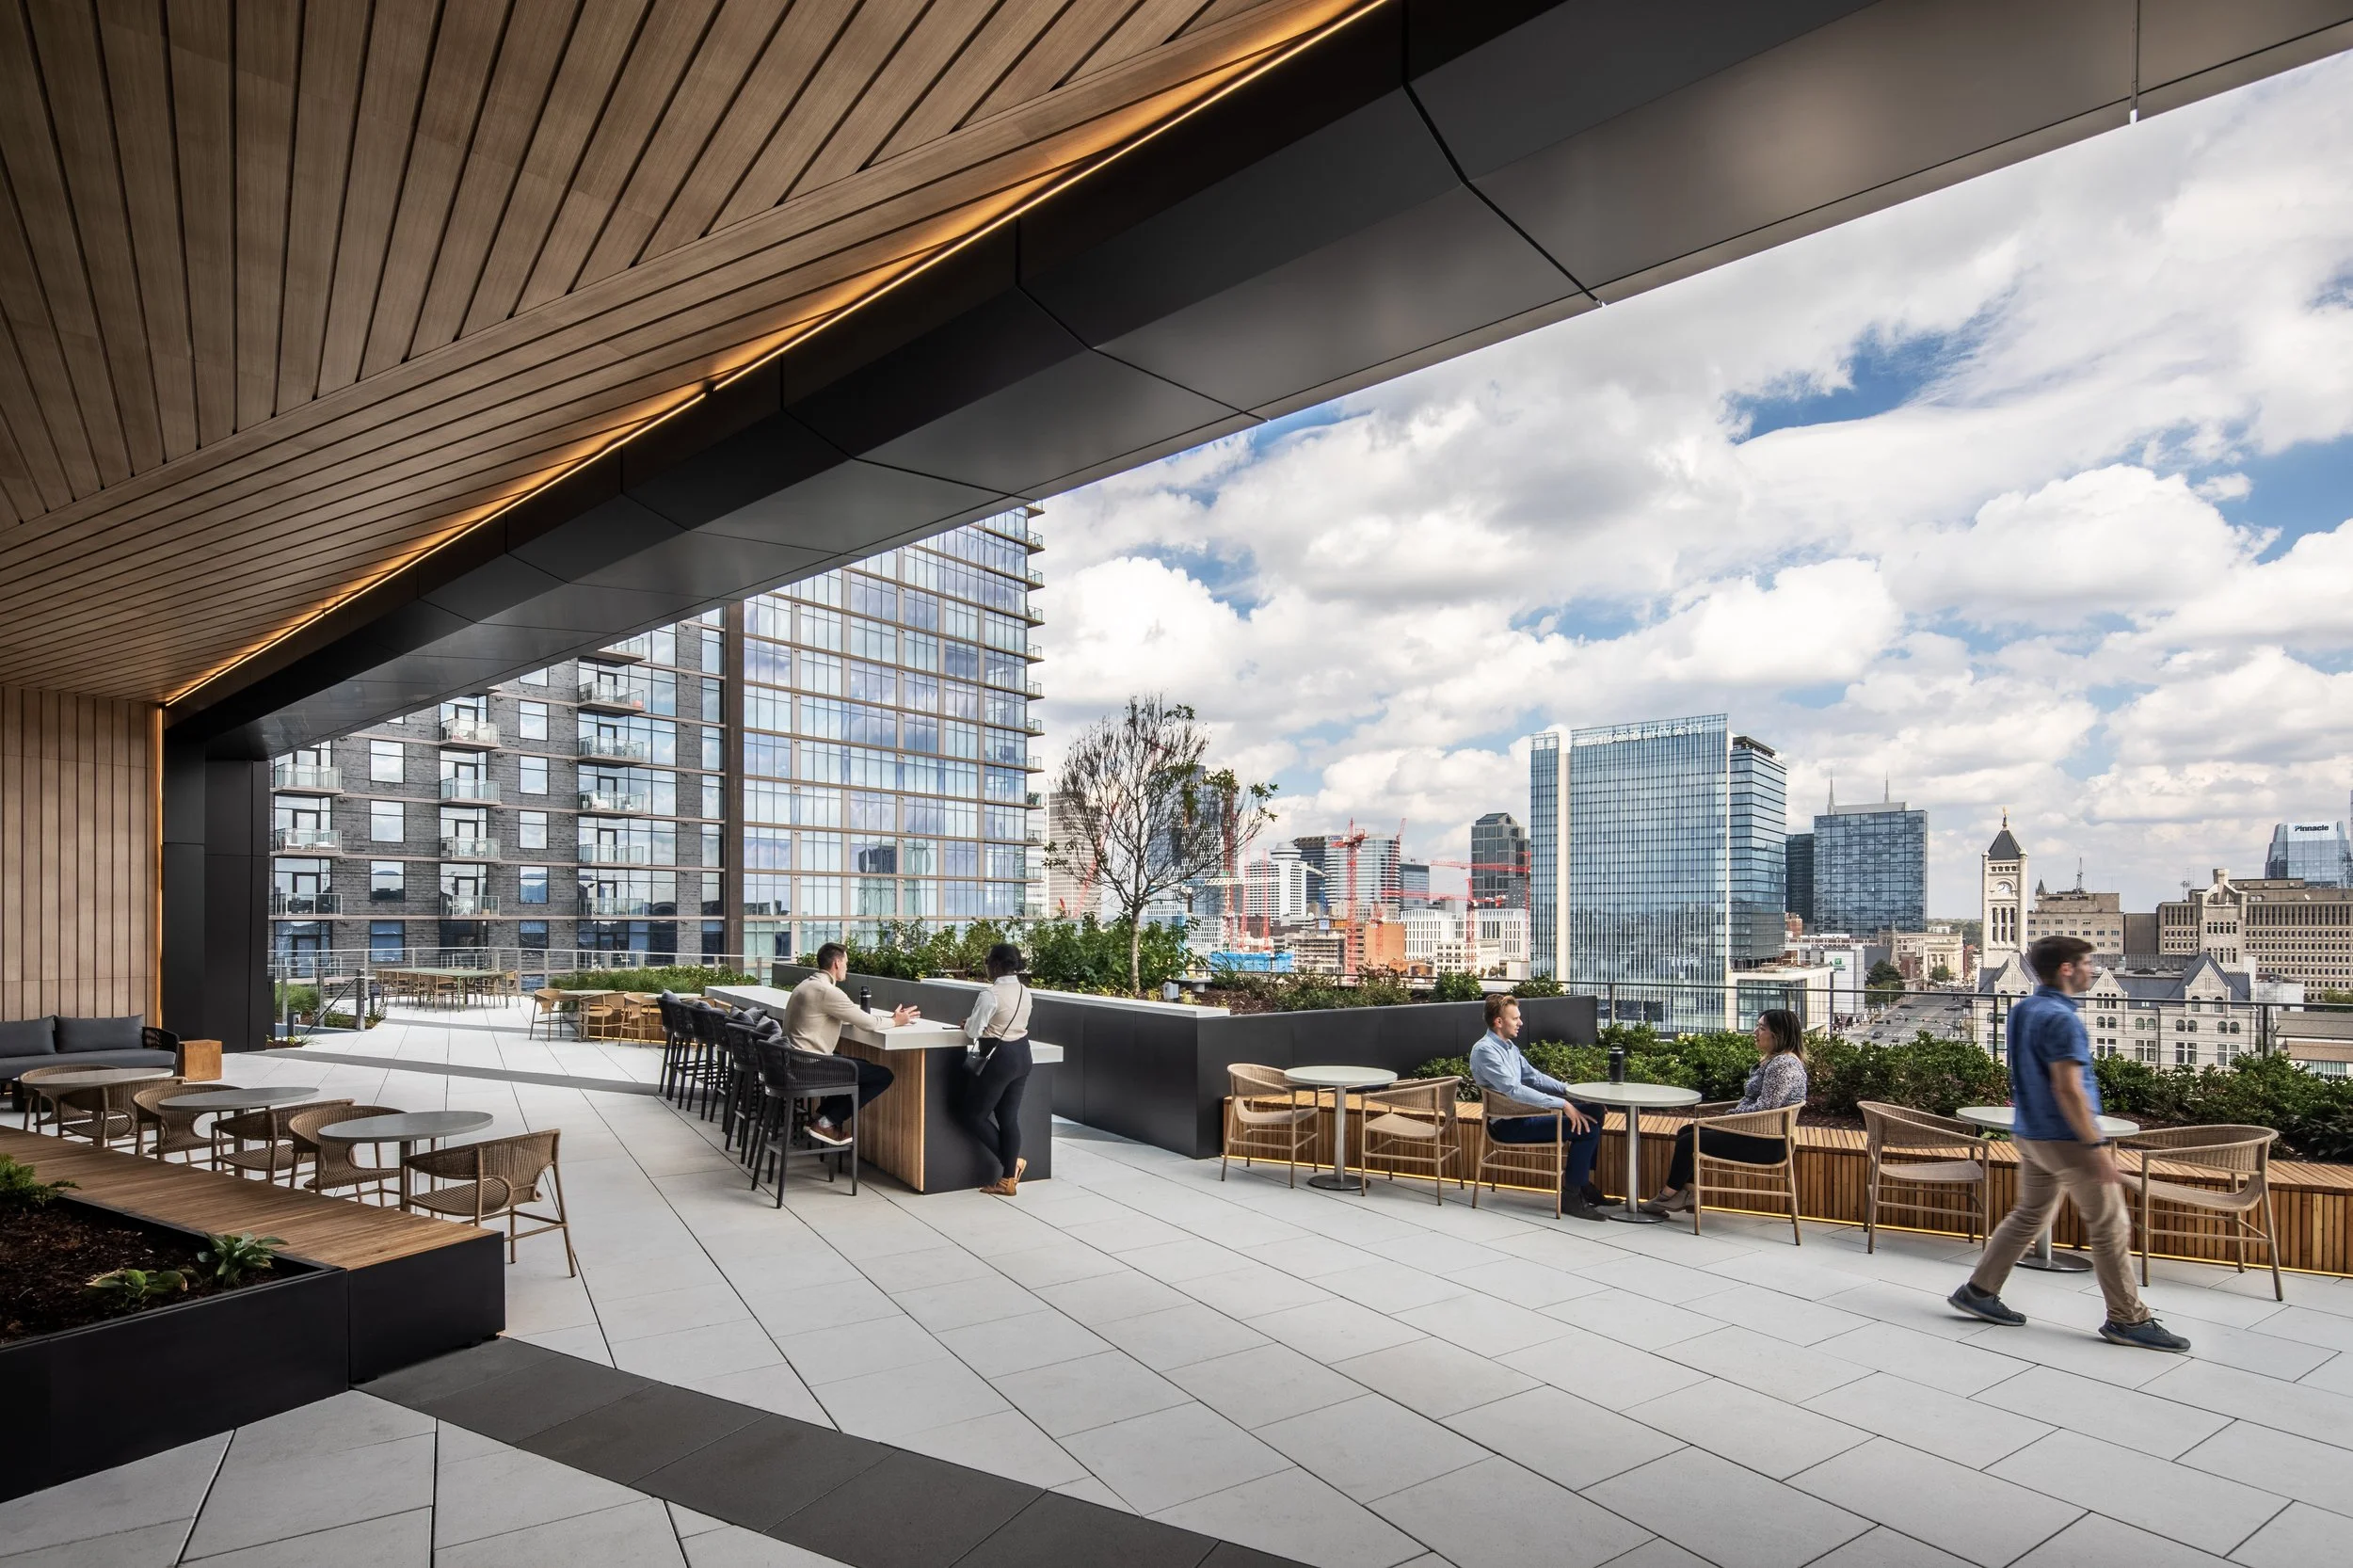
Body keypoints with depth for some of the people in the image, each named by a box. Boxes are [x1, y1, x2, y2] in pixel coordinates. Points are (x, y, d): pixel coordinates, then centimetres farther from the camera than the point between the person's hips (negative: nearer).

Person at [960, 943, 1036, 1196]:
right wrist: (982, 1024, 16)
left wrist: (967, 1023, 7)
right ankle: (1008, 1180, 15)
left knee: (974, 1115, 8)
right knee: (1010, 1117, 12)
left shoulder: (990, 995, -19)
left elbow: (972, 1031, -15)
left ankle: (1012, 1162, 12)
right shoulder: (1024, 992, 5)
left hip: (1000, 1058, -8)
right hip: (1022, 1055, 8)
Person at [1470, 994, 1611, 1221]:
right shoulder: (1485, 1050, -19)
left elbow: (1533, 1076, 18)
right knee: (1586, 1128, -18)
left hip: (1522, 1113, 10)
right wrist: (1562, 1104, -28)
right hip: (1509, 1125, -10)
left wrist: (1568, 1089, 3)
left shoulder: (1509, 1046, 12)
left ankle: (1582, 1182, 14)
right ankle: (1571, 1196, -8)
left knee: (1592, 1111, 9)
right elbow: (1514, 1090, -27)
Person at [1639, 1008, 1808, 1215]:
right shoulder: (1775, 1060, 13)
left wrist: (1732, 1117, -13)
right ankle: (1689, 1193, 6)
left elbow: (1765, 1108, -27)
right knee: (1685, 1132, 8)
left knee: (1688, 1142, -8)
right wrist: (1732, 1115, 2)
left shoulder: (1783, 1064, -21)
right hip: (1756, 1133, 11)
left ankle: (1667, 1196, 8)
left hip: (1764, 1143, -11)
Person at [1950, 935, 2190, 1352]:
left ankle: (1979, 1290, 18)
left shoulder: (2021, 1011, 9)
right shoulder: (2060, 1018, -20)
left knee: (2029, 1215, 16)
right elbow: (2067, 1090, -24)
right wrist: (2096, 1147, -21)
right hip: (2067, 1139, -9)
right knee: (2110, 1225, 4)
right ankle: (2127, 1319, 15)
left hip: (2030, 1134, 9)